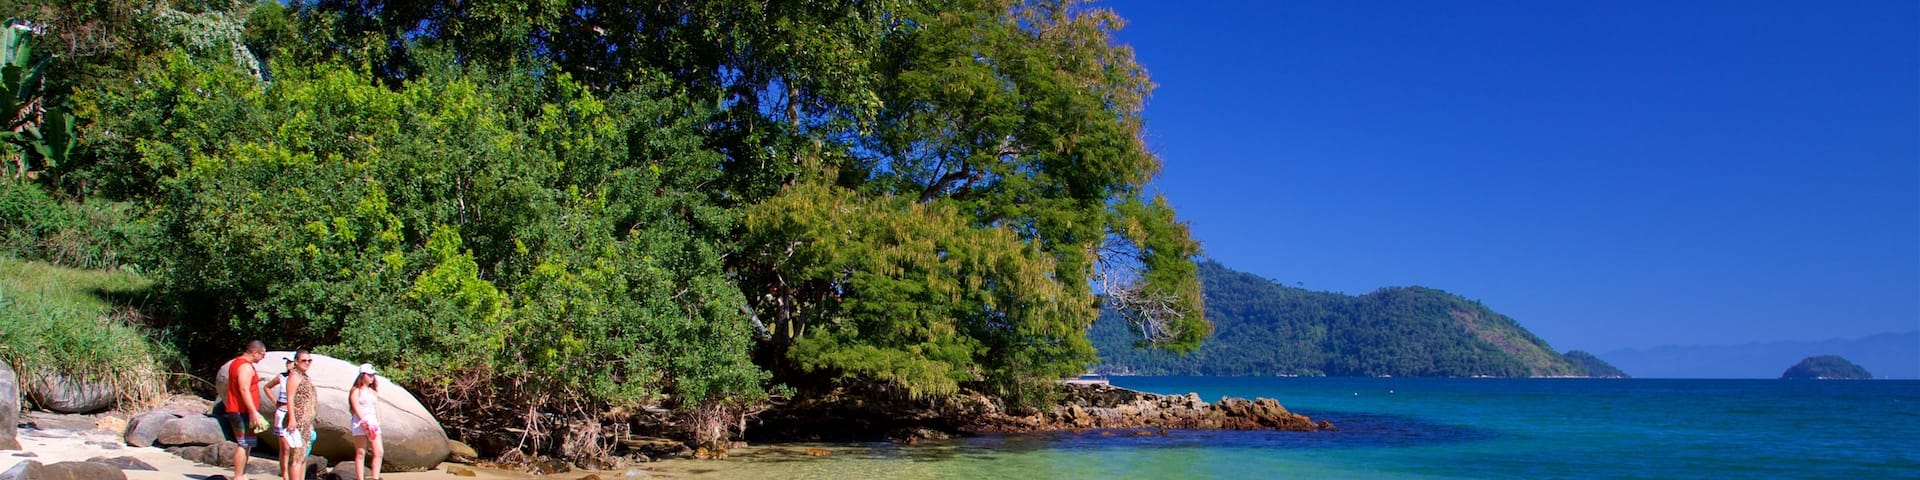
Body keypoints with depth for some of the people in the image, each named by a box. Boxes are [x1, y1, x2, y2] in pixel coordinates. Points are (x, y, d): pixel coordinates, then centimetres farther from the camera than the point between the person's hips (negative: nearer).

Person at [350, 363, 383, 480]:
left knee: (379, 452, -4)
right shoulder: (356, 391, 0)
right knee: (361, 454, -3)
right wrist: (365, 422, -20)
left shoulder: (373, 392, 19)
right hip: (360, 425, -6)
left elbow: (377, 408, 14)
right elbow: (356, 408, -11)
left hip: (373, 424, 6)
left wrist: (378, 422, 0)